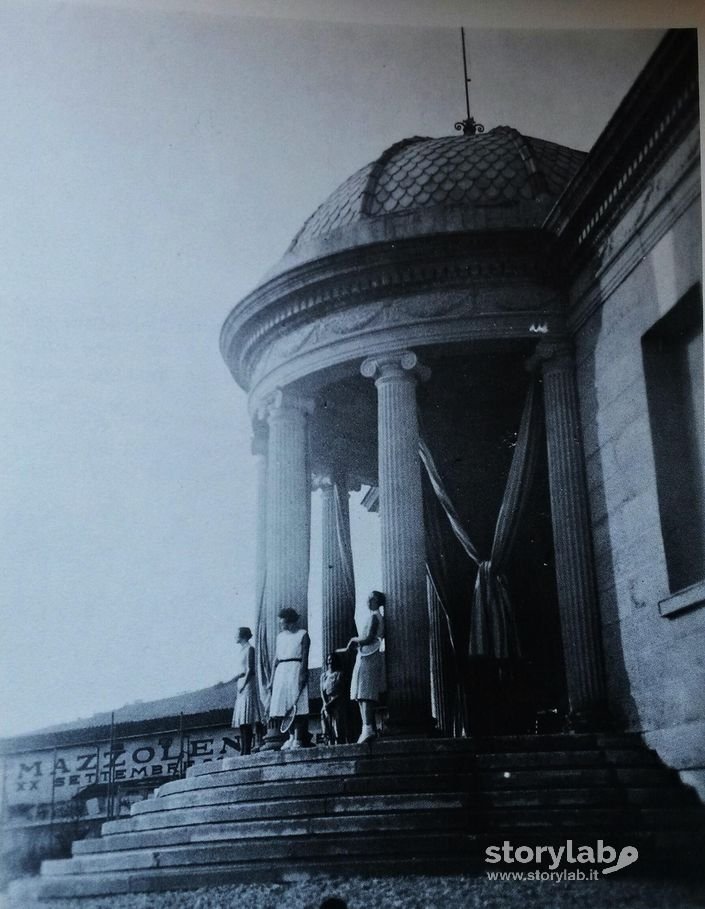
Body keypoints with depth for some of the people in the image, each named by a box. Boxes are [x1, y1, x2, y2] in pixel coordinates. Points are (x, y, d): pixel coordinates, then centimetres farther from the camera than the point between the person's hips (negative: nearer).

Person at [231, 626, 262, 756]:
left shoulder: (249, 649, -7)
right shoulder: (241, 650, 18)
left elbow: (249, 669, -13)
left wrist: (242, 685, -15)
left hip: (247, 683, -9)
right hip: (240, 684, 9)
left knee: (246, 721, -12)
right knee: (241, 721, 5)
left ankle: (247, 751, -14)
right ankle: (243, 751, 5)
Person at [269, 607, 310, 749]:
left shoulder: (302, 634, 4)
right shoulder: (280, 636, 19)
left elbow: (304, 656, -5)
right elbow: (276, 658, 16)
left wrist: (302, 674, -16)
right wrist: (272, 678, 9)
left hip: (296, 670, -5)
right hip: (281, 671, 5)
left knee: (297, 705, -10)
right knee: (285, 707, 1)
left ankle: (298, 739, -10)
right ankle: (291, 737, 7)